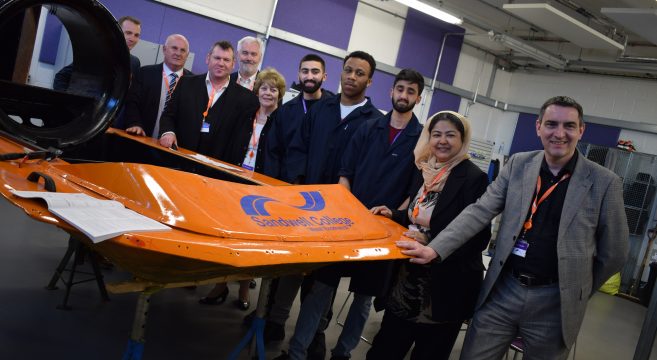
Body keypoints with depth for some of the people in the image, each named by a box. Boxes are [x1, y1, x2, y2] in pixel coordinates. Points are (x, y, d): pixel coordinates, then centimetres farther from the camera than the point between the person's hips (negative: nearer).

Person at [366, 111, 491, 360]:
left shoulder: (474, 178, -15)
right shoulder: (426, 170, 5)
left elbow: (479, 237, -18)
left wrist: (431, 242, -25)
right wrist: (393, 214, 1)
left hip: (446, 288, -6)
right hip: (410, 279, 6)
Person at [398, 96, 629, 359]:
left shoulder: (604, 183, -6)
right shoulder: (518, 165, 2)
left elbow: (614, 253, 2)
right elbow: (479, 211, -4)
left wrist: (577, 293, 8)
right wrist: (435, 249, -15)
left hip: (553, 302, -2)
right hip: (502, 291, 2)